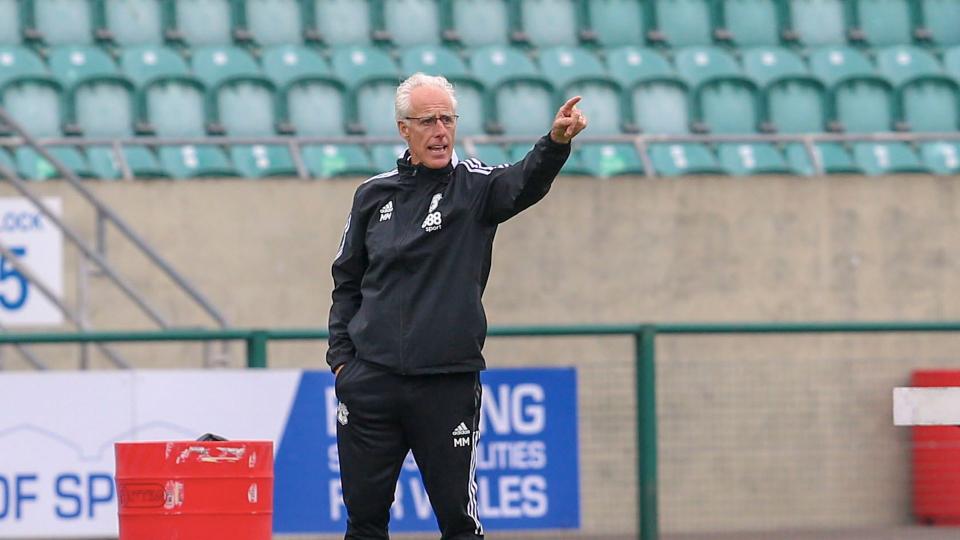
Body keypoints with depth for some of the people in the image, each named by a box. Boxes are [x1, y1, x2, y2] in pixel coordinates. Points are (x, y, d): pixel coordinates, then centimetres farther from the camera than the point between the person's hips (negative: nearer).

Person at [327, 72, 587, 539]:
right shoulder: (373, 195, 9)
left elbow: (525, 183, -21)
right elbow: (347, 282, 16)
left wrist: (557, 142, -42)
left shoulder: (474, 186, 0)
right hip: (370, 382, 3)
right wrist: (341, 355, 5)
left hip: (448, 385, -3)